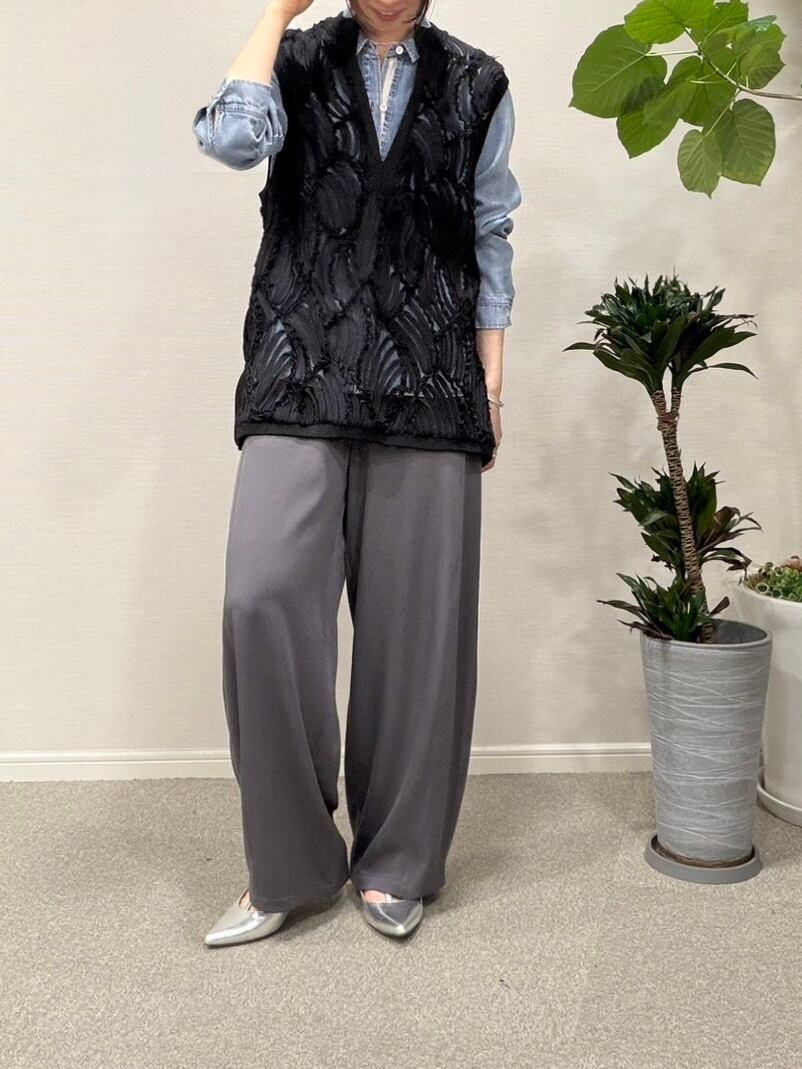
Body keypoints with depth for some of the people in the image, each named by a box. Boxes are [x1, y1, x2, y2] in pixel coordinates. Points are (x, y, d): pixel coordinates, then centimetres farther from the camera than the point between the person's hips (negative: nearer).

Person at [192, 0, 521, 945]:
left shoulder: (476, 85, 14)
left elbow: (489, 241, 13)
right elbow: (233, 138, -9)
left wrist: (492, 382, 7)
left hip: (429, 380, 1)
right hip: (303, 371, 0)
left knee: (416, 619, 0)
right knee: (263, 597, -14)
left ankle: (395, 863, 17)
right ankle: (290, 860, 4)